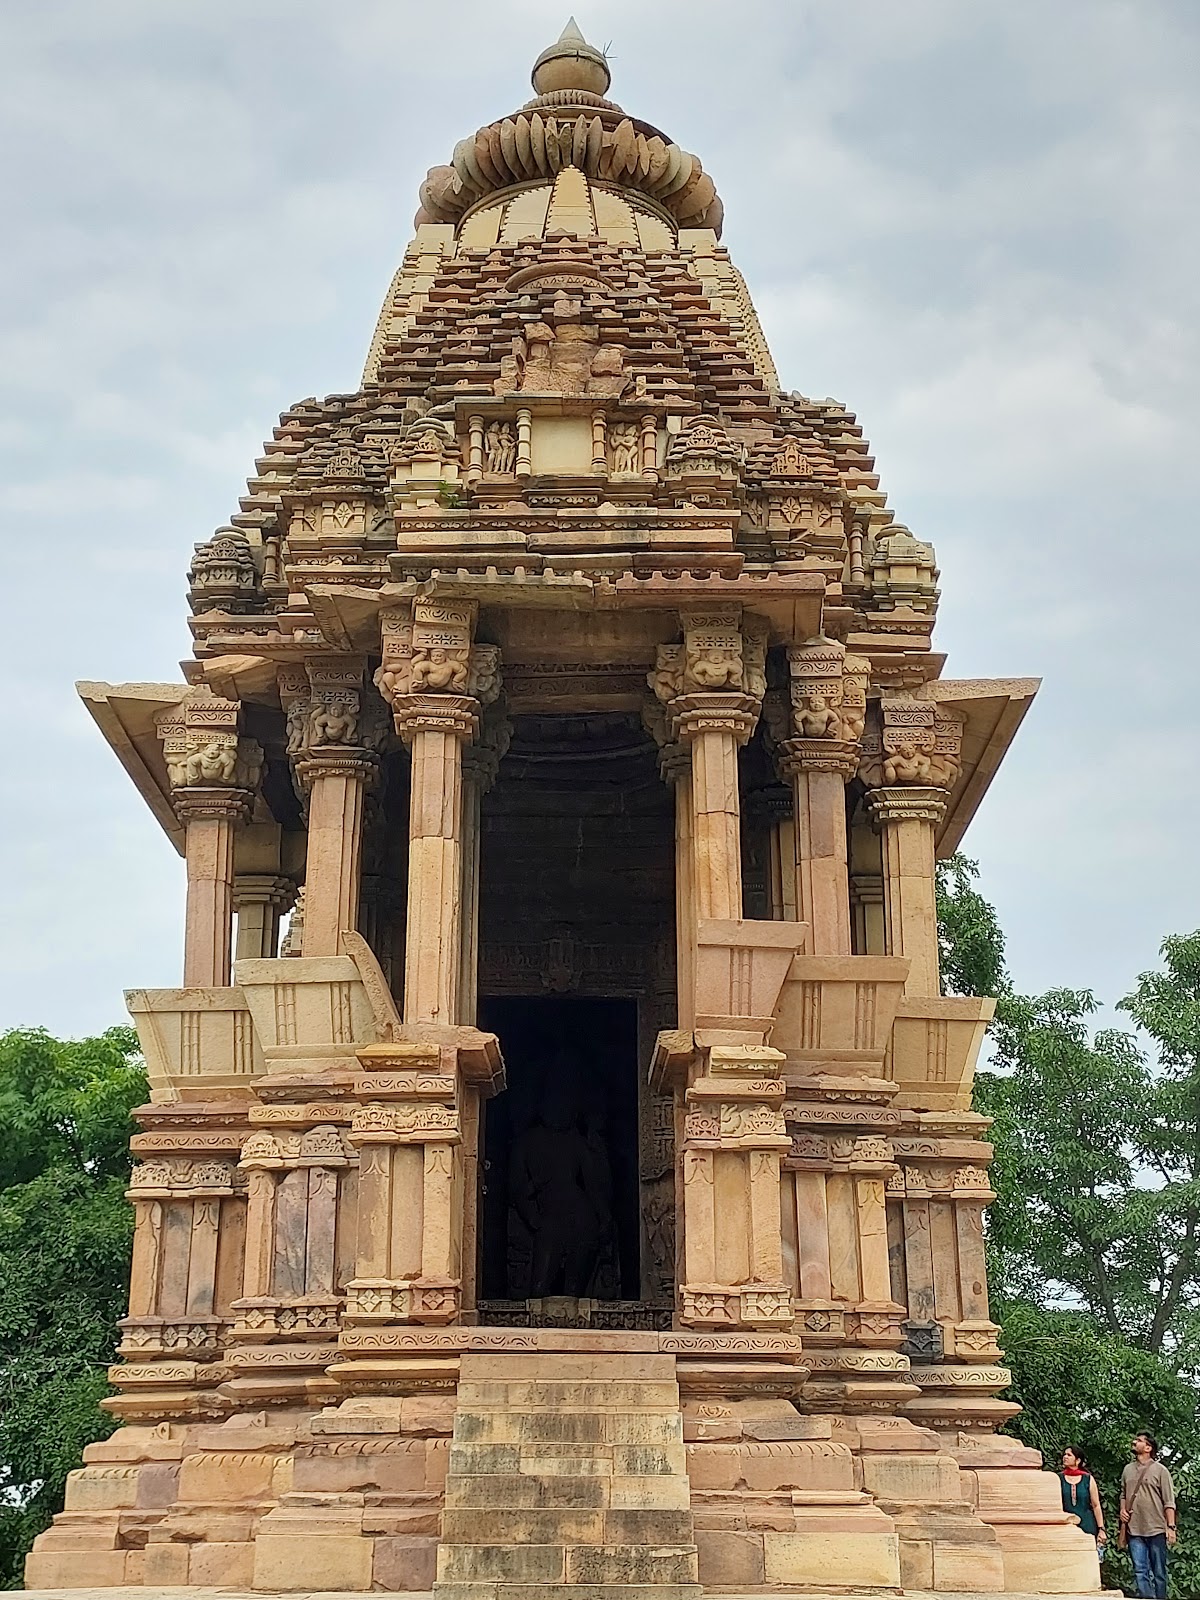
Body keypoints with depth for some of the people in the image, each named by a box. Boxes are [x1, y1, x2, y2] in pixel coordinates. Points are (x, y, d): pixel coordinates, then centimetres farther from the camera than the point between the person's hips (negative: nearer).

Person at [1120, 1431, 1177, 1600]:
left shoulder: (1160, 1470, -2)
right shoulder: (1128, 1470, 12)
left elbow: (1169, 1502, -4)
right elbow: (1123, 1494, 22)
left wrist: (1171, 1527, -10)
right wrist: (1122, 1510, 3)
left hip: (1156, 1529, -4)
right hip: (1134, 1530, 4)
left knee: (1159, 1572, 4)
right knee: (1140, 1571, -1)